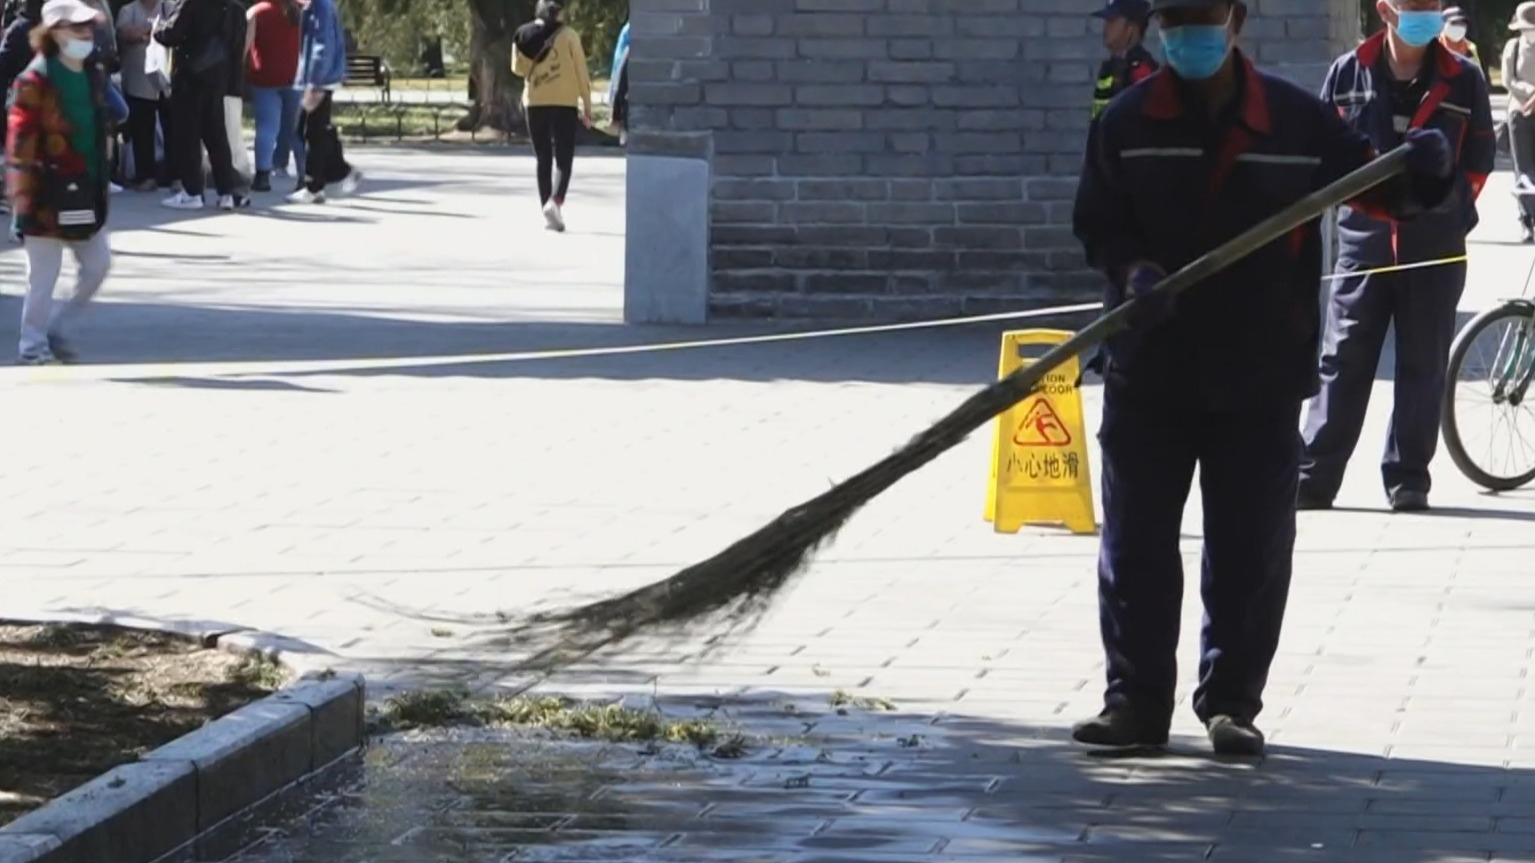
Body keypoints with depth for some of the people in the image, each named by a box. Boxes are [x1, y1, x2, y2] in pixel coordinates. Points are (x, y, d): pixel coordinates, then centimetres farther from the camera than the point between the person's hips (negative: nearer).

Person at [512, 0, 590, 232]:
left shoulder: (526, 36, 4)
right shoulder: (569, 35, -3)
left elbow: (518, 67, -1)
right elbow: (581, 72, -3)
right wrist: (587, 106, 2)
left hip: (535, 102, 3)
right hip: (565, 103, -3)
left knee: (543, 159, 11)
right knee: (563, 159, 0)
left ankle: (547, 212, 8)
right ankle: (556, 201, -23)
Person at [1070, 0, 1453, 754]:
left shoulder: (1296, 120, 0)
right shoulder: (1126, 124, 1)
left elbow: (1372, 184, 6)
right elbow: (1097, 225, 2)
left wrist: (1420, 176, -15)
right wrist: (1134, 270, -18)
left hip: (1260, 374, 0)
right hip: (1149, 371, 1)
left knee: (1251, 550, 4)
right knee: (1136, 544, 3)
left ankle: (1232, 701, 15)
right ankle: (1136, 700, 11)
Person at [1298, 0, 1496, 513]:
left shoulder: (1463, 81, 2)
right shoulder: (1349, 73, 3)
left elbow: (1479, 158, 10)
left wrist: (1451, 211, 5)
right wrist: (1355, 194, 8)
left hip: (1436, 245, 0)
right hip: (1364, 240, 0)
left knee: (1423, 365, 2)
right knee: (1343, 359, -1)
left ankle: (1408, 477, 9)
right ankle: (1315, 475, 0)